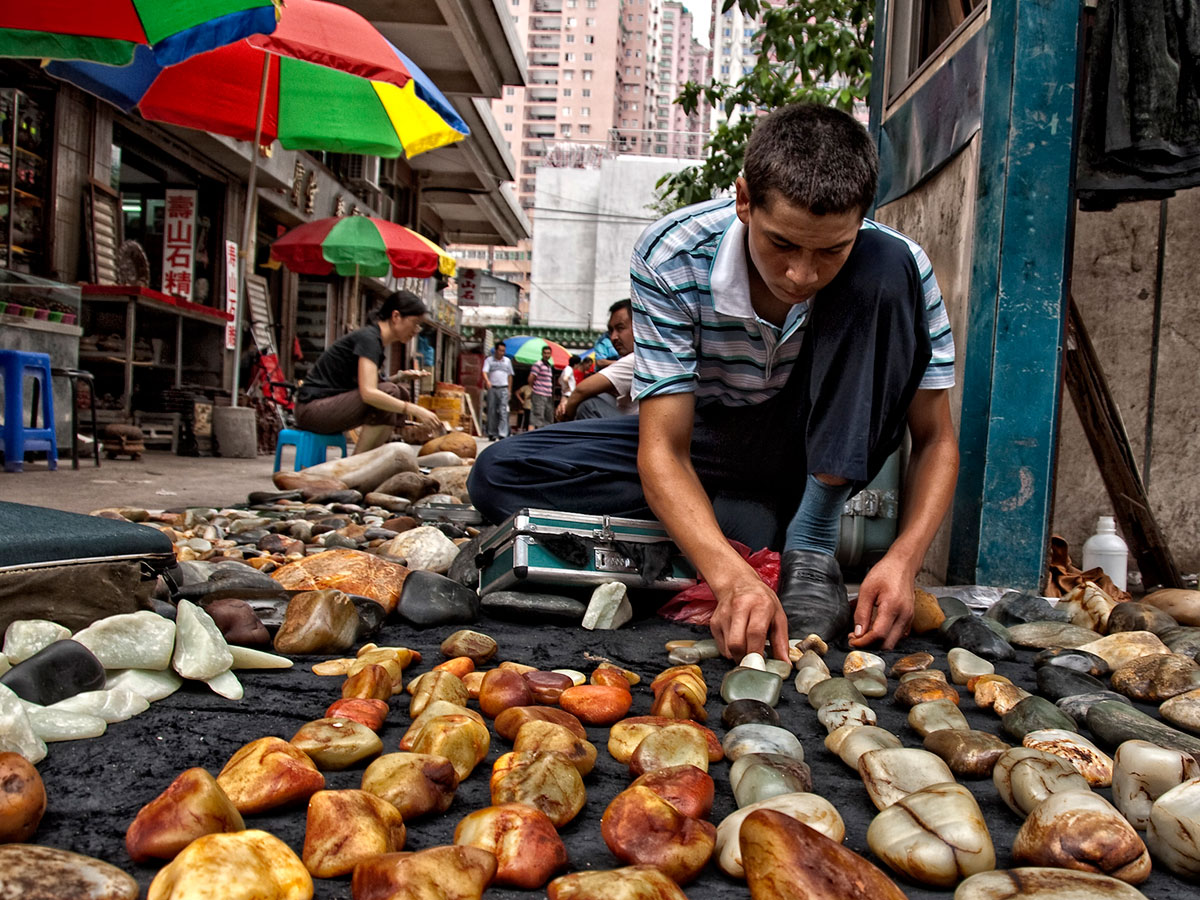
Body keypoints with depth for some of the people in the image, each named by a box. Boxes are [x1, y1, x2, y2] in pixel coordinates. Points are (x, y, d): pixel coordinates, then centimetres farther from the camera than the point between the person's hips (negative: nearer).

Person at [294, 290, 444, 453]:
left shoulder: (374, 338, 13)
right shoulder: (369, 338, -16)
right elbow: (368, 393, -29)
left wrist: (397, 377, -3)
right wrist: (415, 410, -28)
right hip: (312, 408, -10)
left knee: (399, 395, 6)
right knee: (389, 392, -22)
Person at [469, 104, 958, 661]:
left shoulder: (902, 266, -21)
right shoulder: (671, 259, -25)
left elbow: (935, 439, -13)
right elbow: (662, 450, -27)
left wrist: (902, 560, -32)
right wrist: (732, 576, -44)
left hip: (822, 453, 0)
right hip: (713, 440, 1)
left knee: (889, 269, -28)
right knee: (498, 477, -20)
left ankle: (812, 544, -23)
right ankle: (757, 531, -19)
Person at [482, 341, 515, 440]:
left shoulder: (507, 361, 13)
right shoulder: (489, 360, 6)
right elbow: (485, 372, -7)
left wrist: (509, 390, 13)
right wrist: (487, 381, -28)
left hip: (503, 389, 0)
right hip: (492, 389, 0)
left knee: (503, 411, -11)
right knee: (492, 411, 2)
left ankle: (502, 434, -17)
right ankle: (492, 433, 10)